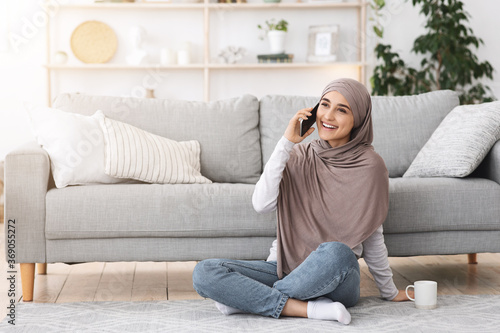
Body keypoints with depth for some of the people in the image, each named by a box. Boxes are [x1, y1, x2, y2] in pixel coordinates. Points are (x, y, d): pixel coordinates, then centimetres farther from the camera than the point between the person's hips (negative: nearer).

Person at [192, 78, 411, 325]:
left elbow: (372, 238, 6)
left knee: (334, 253, -40)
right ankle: (311, 309, -25)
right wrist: (286, 143, -11)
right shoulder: (298, 156, 6)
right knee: (204, 272, -21)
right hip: (283, 267, 3)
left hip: (336, 280, -3)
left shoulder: (369, 165, -3)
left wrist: (390, 292, 12)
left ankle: (249, 298, -19)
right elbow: (261, 205, -10)